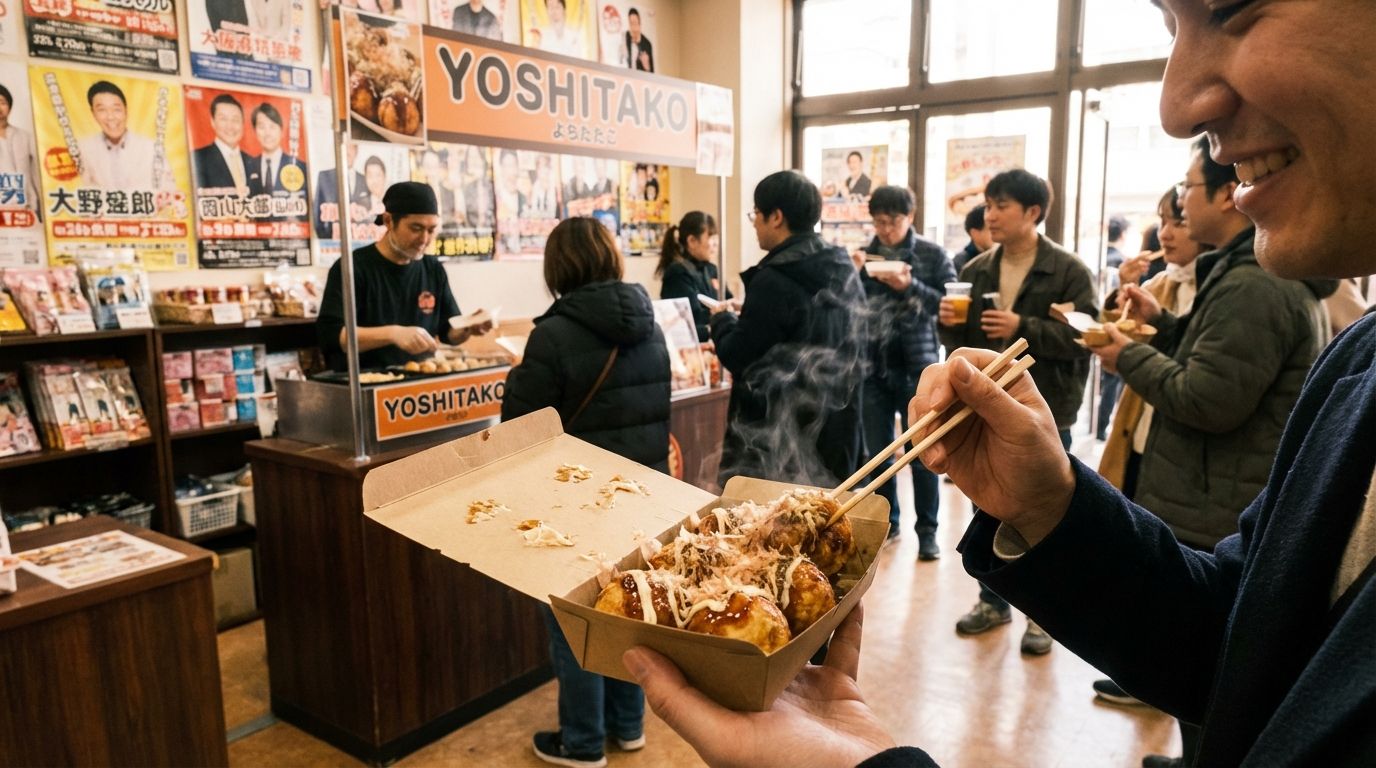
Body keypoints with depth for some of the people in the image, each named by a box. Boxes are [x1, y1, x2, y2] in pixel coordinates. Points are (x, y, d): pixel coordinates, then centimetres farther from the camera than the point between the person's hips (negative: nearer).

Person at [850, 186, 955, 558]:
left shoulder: (932, 254, -1)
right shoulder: (862, 255, 8)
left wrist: (910, 285, -17)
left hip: (917, 367, -3)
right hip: (872, 367, 3)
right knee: (878, 451, 10)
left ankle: (927, 530, 13)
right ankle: (886, 522, 25)